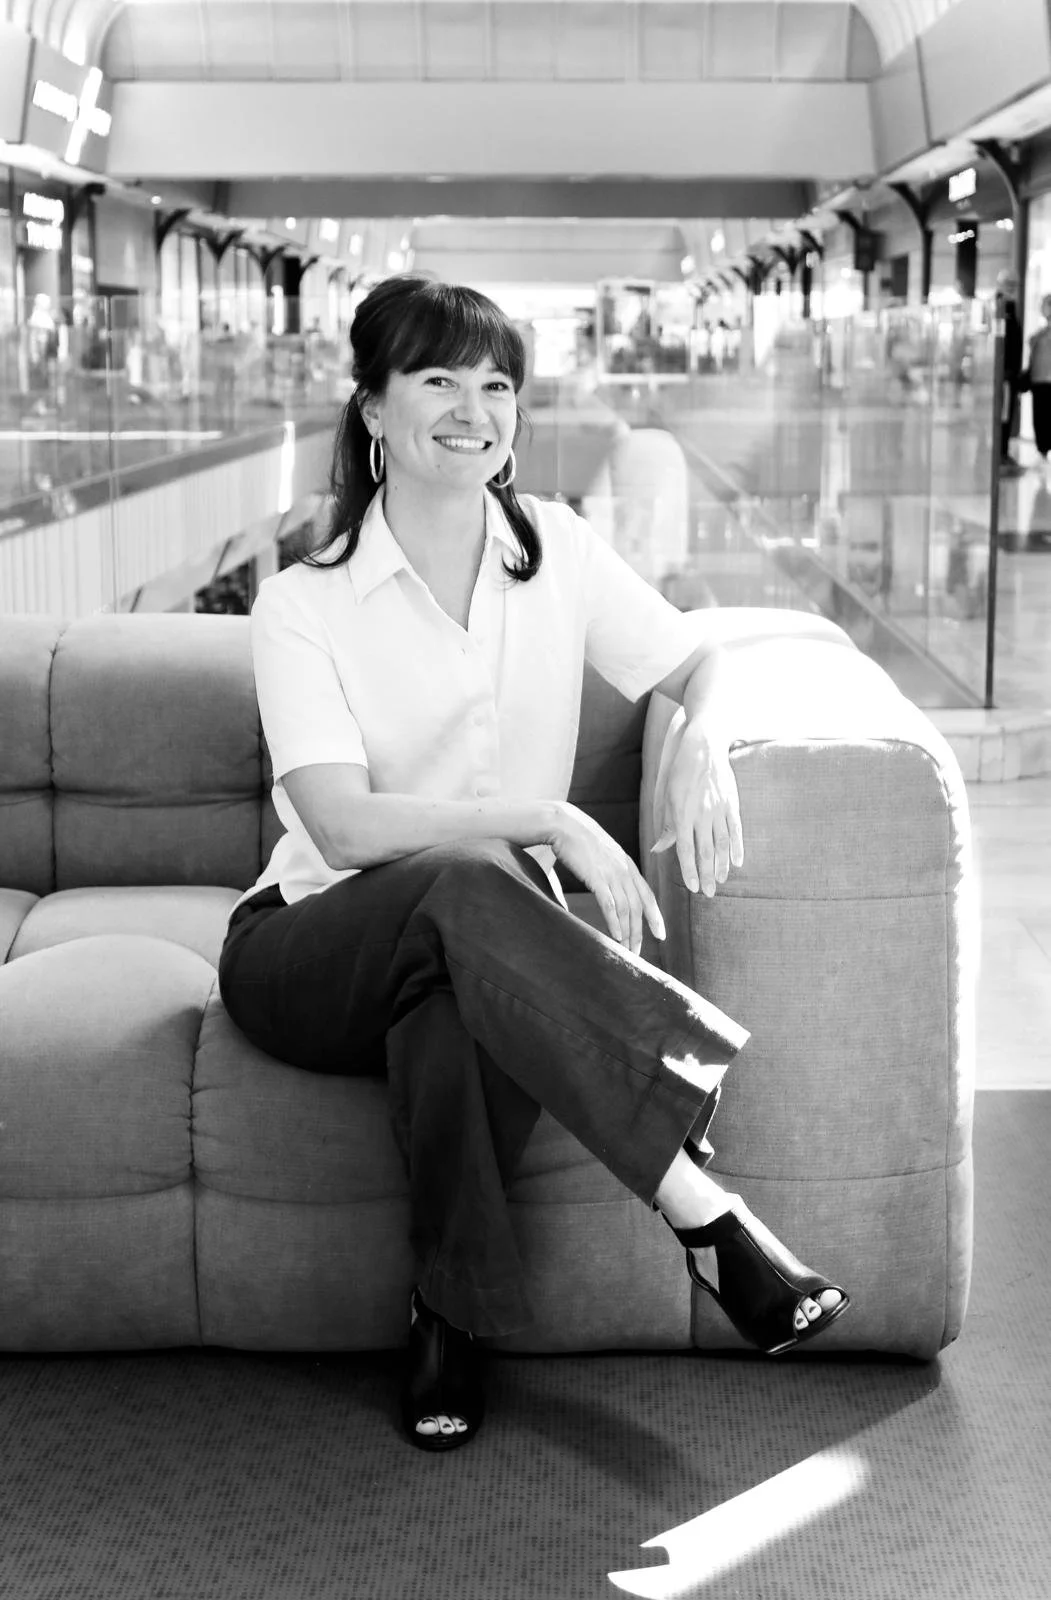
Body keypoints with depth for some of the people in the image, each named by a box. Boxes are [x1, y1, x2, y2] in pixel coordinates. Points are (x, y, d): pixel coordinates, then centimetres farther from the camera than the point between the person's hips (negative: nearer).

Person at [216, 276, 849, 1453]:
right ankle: (704, 1213, -39)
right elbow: (344, 827, -19)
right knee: (463, 886, -38)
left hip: (486, 951, 2)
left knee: (453, 1007, -37)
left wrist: (703, 746, -13)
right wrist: (551, 818, -28)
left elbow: (703, 663, 12)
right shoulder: (302, 605, -8)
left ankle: (453, 1311, -19)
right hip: (313, 944, -2)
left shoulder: (558, 550, 4)